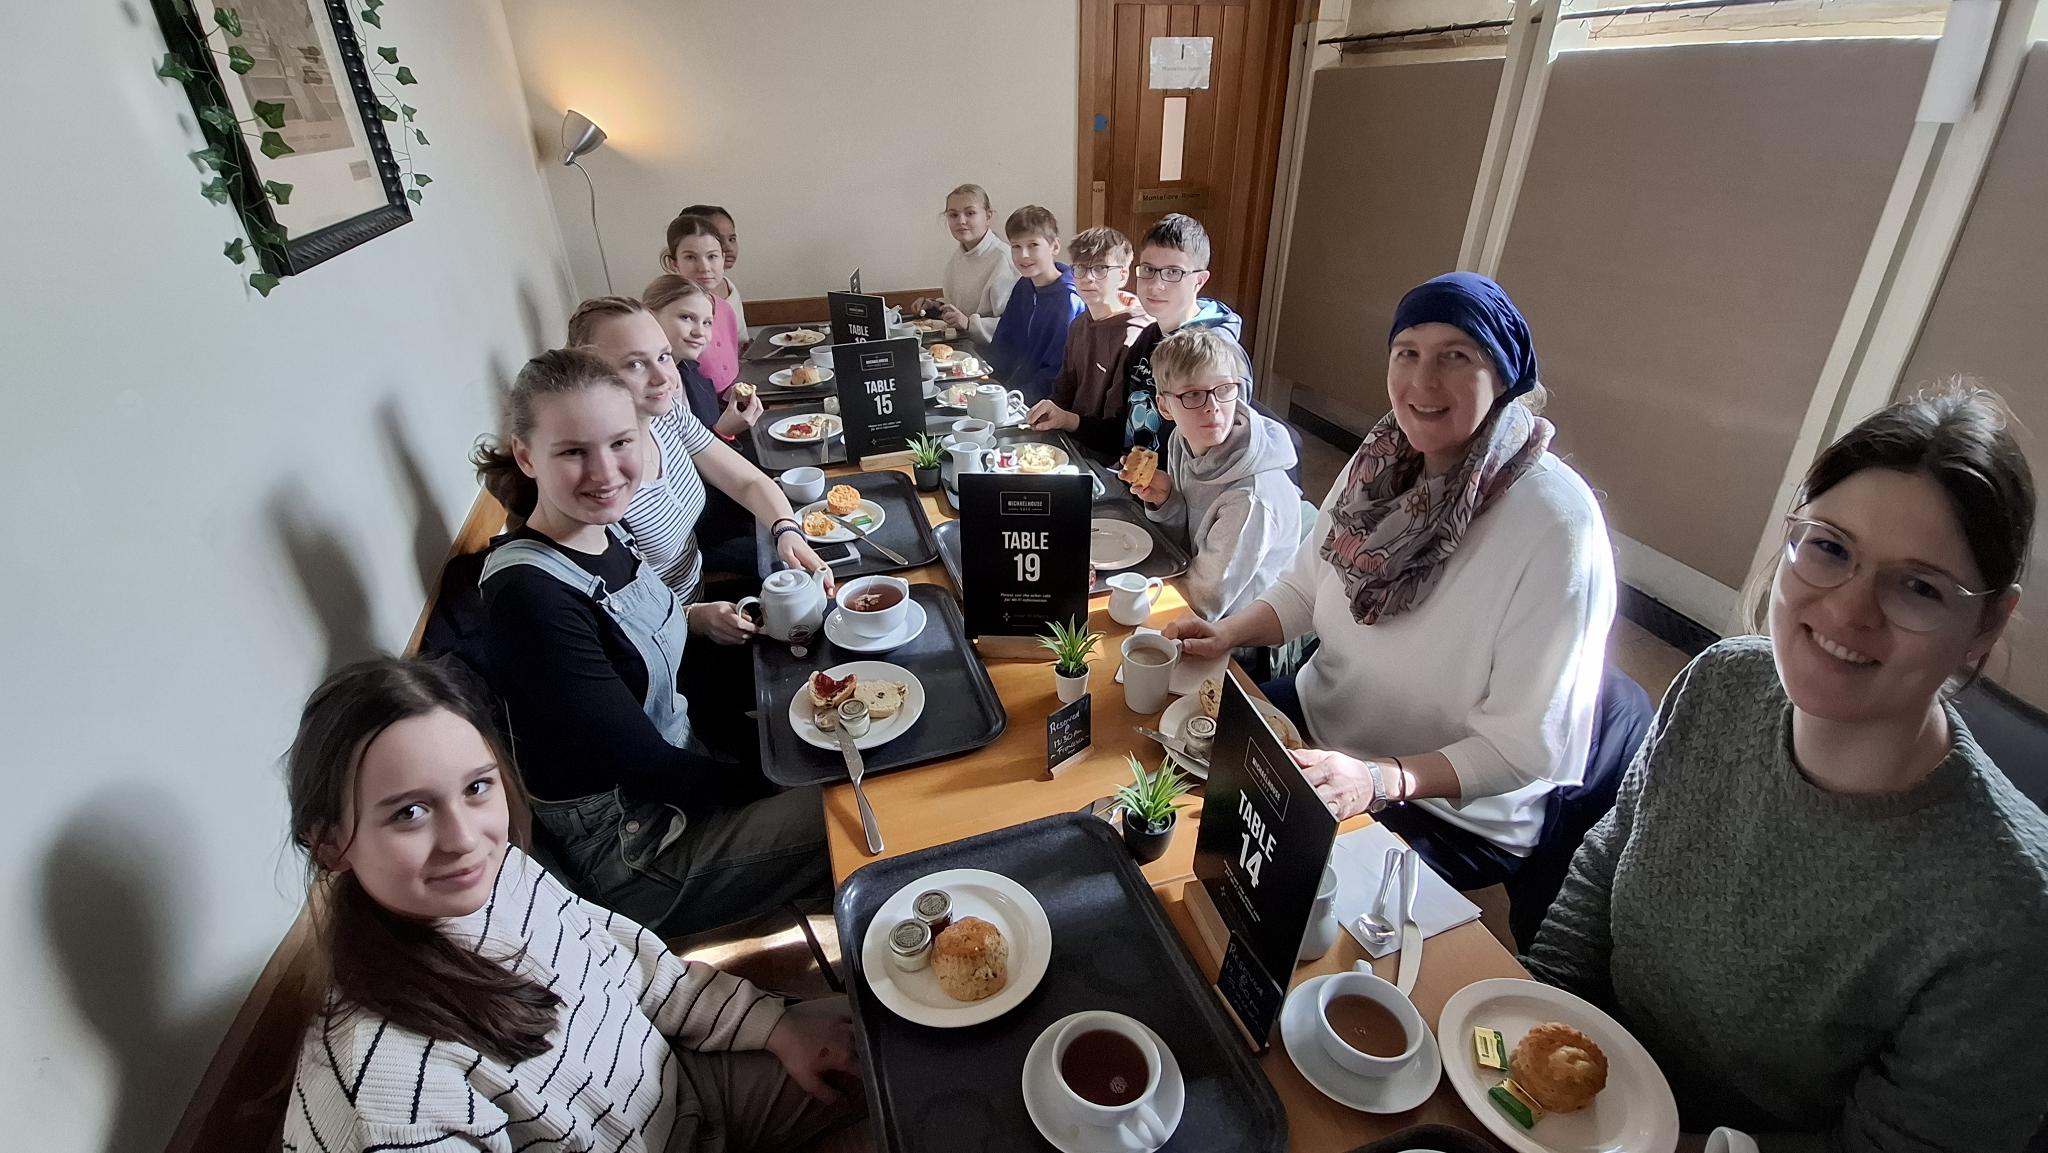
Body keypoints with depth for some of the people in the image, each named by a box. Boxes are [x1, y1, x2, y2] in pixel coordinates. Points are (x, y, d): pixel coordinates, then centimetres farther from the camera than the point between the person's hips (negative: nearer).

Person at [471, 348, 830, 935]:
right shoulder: (528, 596, -28)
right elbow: (641, 765, -24)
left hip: (685, 762, 7)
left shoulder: (604, 531, -3)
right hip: (629, 851, -7)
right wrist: (767, 781, -13)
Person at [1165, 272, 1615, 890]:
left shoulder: (1557, 525, -25)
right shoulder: (1384, 459, -6)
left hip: (1456, 812, -6)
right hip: (1318, 716, 6)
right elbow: (1306, 584, 8)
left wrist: (1379, 780, -35)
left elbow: (1526, 746, -22)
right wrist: (1230, 631, -9)